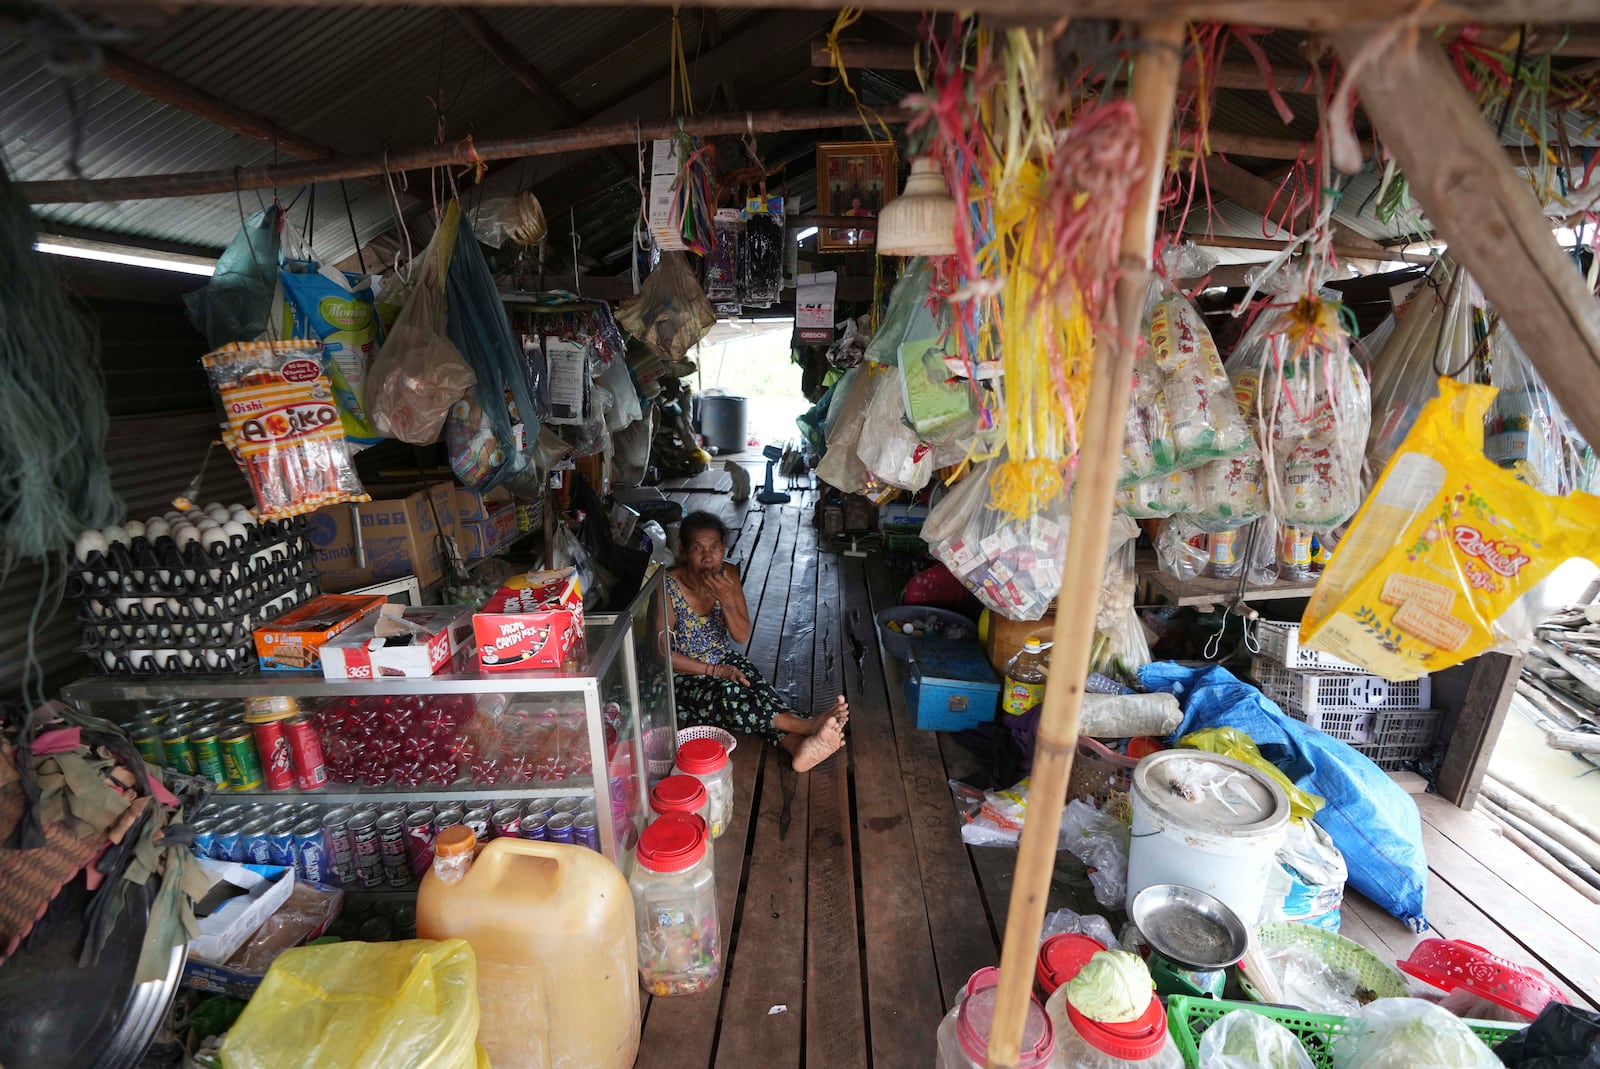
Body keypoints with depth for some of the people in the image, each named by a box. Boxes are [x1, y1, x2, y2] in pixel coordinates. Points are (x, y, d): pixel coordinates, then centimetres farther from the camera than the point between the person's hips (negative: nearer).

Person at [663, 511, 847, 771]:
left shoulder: (728, 575, -7)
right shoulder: (668, 589, -20)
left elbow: (742, 636, -6)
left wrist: (728, 600, -24)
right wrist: (715, 670, -21)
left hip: (725, 661, 5)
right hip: (684, 676, -5)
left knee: (757, 688, -26)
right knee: (728, 694, -34)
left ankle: (798, 745, -47)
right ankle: (808, 725, -39)